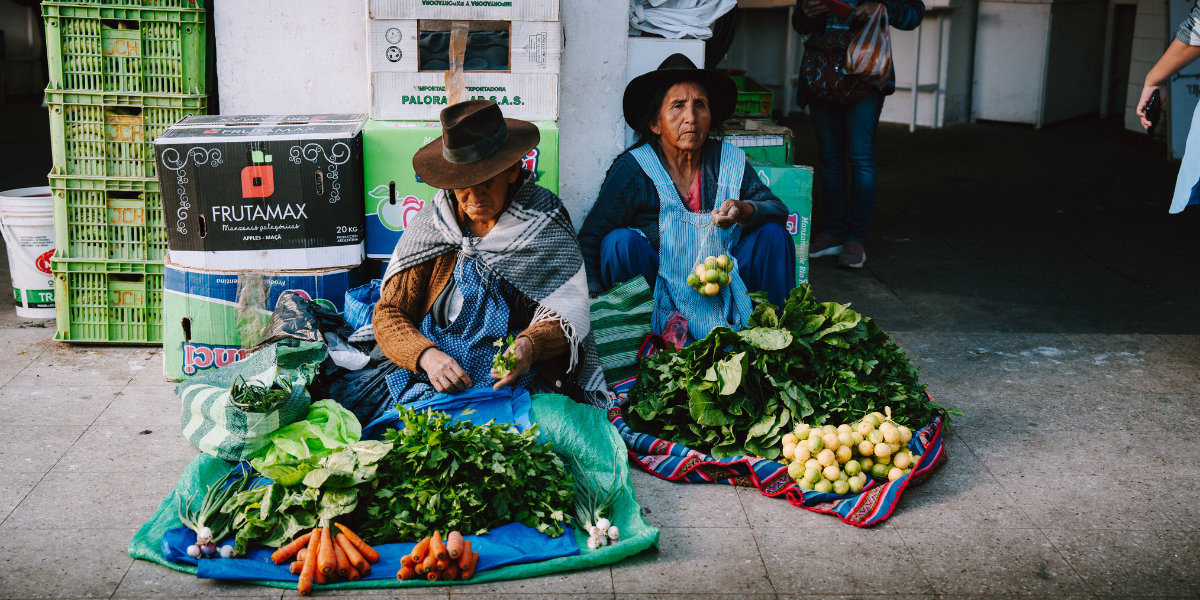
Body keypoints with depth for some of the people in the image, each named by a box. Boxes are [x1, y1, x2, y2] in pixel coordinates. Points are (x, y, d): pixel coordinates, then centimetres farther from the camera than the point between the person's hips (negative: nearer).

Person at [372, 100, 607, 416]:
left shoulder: (544, 223, 4)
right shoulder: (429, 225, 7)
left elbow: (567, 313, -1)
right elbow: (388, 314, 7)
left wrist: (530, 346, -24)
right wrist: (427, 356, -14)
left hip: (519, 386, -1)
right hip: (430, 382, 1)